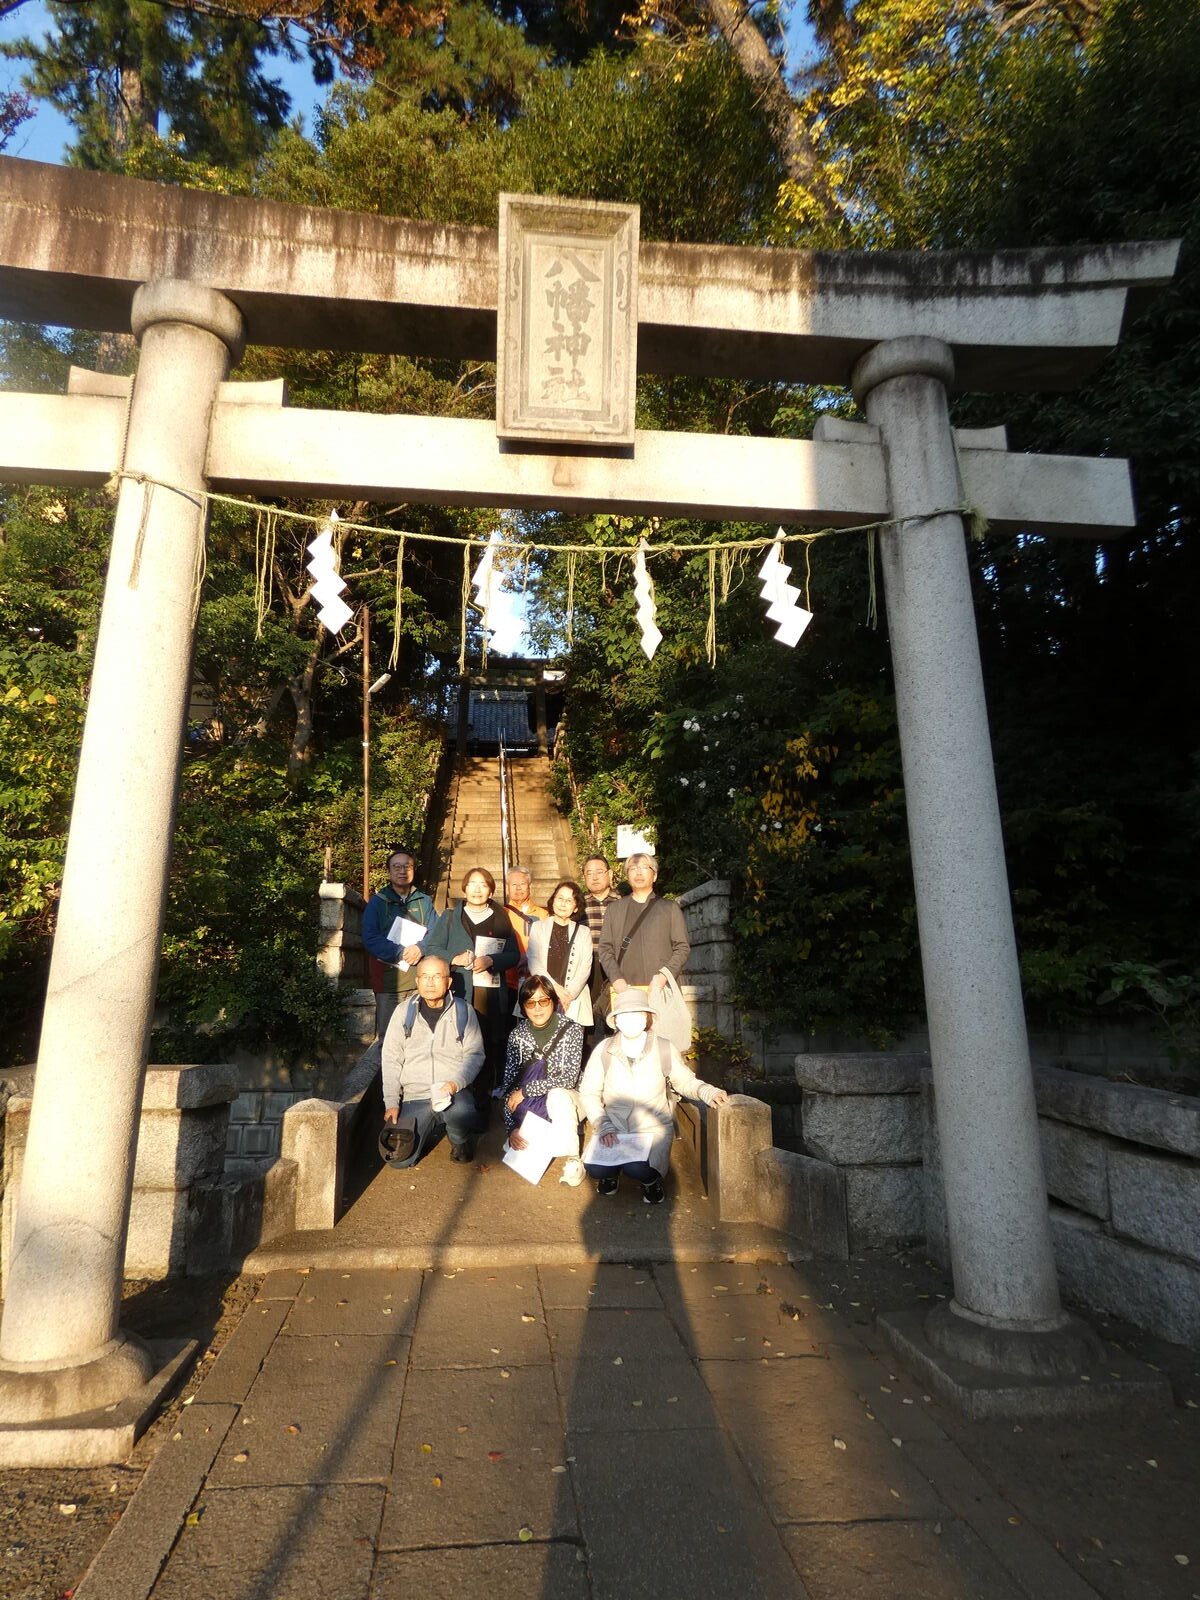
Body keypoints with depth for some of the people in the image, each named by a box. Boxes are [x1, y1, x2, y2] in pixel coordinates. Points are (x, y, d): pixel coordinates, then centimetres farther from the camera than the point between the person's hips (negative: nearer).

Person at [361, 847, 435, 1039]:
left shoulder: (424, 901, 14)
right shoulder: (377, 902, 6)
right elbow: (370, 939, -5)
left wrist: (420, 948, -16)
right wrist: (401, 953, -15)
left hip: (421, 980, 2)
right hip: (388, 981, -2)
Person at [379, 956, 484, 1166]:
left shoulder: (464, 1011, 2)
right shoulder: (403, 1012, 5)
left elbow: (474, 1054, 2)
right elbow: (391, 1059, 6)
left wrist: (456, 1083, -16)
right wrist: (391, 1102, -2)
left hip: (454, 1093, -2)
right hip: (414, 1098, 2)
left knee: (461, 1115, -36)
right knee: (399, 1159, -14)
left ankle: (461, 1141, 2)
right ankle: (429, 1129, 19)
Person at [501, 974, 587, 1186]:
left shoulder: (571, 1030, -13)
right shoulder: (517, 1035, -5)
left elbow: (569, 1078, -20)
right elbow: (509, 1084, -6)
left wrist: (526, 1091, -19)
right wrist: (512, 1127, -17)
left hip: (564, 1101, -3)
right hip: (530, 1106, 3)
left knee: (557, 1095, -37)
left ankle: (573, 1160, -22)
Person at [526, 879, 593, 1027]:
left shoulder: (583, 932, 14)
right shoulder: (538, 927, 12)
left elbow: (585, 968, 5)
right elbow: (534, 962, 2)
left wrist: (570, 994, -9)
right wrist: (554, 988, -9)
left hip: (574, 1002, 0)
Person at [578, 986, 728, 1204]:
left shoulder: (664, 1049, -3)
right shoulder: (603, 1050, -2)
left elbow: (686, 1082, 7)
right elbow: (588, 1093, 2)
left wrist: (708, 1092, -14)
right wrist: (603, 1126, -12)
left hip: (653, 1128, -1)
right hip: (613, 1128, 2)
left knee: (638, 1169, -31)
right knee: (594, 1168, -26)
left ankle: (651, 1181, 8)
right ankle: (611, 1173, 13)